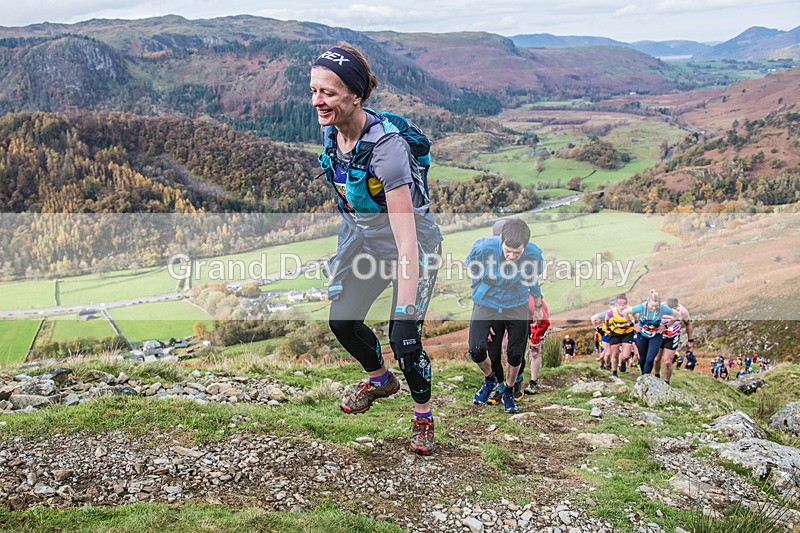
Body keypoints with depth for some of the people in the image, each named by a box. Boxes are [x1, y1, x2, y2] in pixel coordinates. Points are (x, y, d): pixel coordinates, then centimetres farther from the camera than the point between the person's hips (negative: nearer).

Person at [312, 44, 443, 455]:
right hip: (361, 235, 7)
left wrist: (405, 310, -39)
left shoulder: (386, 147, -35)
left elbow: (406, 240, -37)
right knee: (342, 321, 7)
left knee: (404, 340, -12)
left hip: (411, 242, -7)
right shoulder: (330, 130, -13)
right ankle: (379, 380, 38)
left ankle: (423, 414, 18)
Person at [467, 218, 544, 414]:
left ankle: (509, 392, 32)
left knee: (516, 354, 2)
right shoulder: (483, 248, -29)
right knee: (476, 350, -14)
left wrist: (538, 305, 18)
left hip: (517, 305, 1)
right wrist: (479, 294, 6)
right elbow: (471, 268, -6)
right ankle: (490, 379, 21)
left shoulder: (534, 254, -22)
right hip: (486, 303, -1)